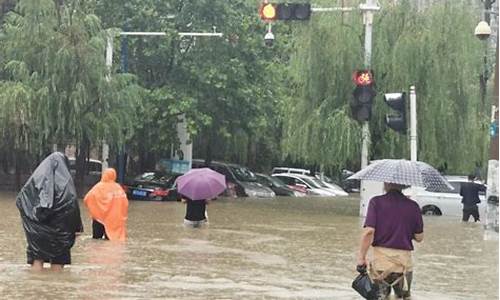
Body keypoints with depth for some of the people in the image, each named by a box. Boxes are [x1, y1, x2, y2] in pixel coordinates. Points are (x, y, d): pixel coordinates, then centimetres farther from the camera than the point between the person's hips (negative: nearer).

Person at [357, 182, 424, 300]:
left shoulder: (376, 202, -6)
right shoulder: (413, 206, 1)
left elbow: (369, 231, -15)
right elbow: (419, 237, 5)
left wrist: (361, 257, -9)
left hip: (381, 260, -2)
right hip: (404, 260, 2)